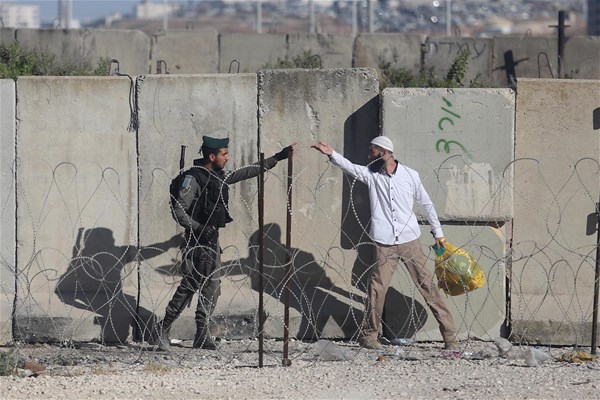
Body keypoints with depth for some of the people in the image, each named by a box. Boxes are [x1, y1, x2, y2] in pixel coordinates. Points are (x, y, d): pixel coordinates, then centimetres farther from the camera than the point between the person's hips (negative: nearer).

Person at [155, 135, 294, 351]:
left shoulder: (220, 177, 11)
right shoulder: (194, 178, -13)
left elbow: (246, 172, 22)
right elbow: (178, 210, -16)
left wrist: (276, 159, 23)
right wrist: (199, 228, -23)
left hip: (212, 238, 8)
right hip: (197, 240, -8)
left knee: (212, 285, 4)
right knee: (190, 284, -10)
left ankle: (202, 335, 6)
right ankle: (164, 327, 1)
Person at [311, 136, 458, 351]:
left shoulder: (410, 175, 2)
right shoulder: (370, 174, 4)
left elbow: (426, 203, 12)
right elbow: (349, 166, -14)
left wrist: (438, 232, 18)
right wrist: (332, 154, -33)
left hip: (410, 242, 0)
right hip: (385, 245, 0)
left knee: (427, 285, 1)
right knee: (377, 287, -7)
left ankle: (449, 335, 5)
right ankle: (368, 334, 8)